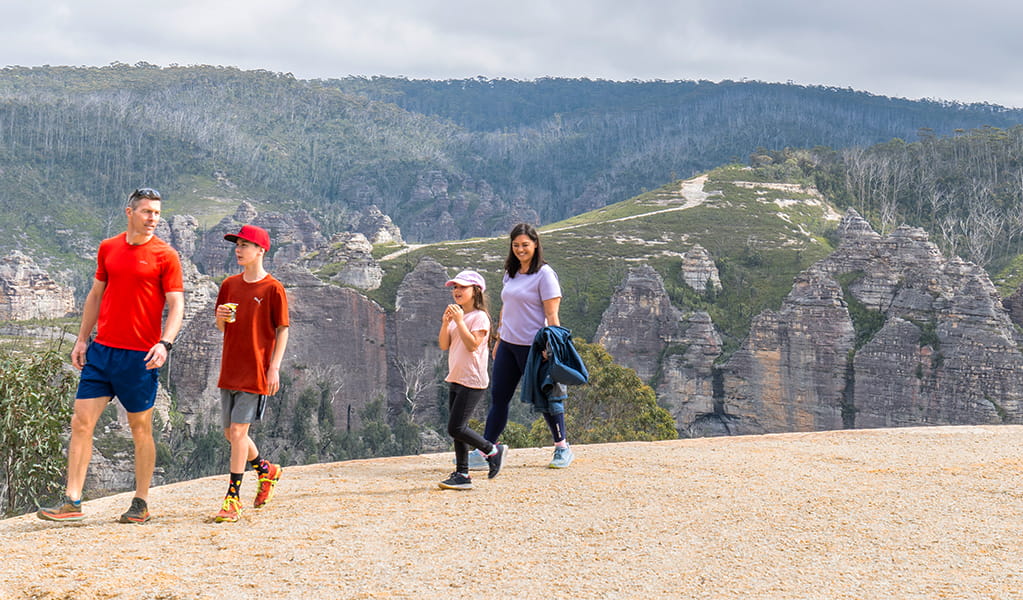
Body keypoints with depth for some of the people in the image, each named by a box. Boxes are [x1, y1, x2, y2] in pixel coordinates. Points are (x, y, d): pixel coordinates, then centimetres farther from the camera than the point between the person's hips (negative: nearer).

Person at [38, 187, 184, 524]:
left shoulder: (165, 255, -4)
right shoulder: (108, 248, 10)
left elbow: (176, 305, -7)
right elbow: (96, 295, 18)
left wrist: (165, 343, -21)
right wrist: (81, 339, 14)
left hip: (140, 356, -4)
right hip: (101, 350, 4)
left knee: (141, 429, 4)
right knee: (81, 422, -1)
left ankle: (141, 505, 15)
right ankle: (72, 502, 2)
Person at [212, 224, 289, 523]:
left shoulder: (273, 288, -7)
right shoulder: (229, 285, 10)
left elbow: (282, 330, -5)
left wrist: (275, 367, -12)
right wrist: (221, 317, -6)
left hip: (256, 372, -6)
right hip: (230, 370, 7)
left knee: (238, 431, -9)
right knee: (230, 433, 12)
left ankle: (233, 499, -3)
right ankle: (266, 469, 37)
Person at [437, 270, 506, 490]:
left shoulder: (479, 317, -10)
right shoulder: (457, 315, 16)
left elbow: (472, 344, -22)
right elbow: (444, 345, 9)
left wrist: (459, 321, -21)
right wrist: (445, 323, -4)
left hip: (472, 381, -9)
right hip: (456, 380, 9)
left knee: (456, 428, -12)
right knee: (457, 430, 8)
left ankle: (493, 450, 5)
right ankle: (462, 474, 12)